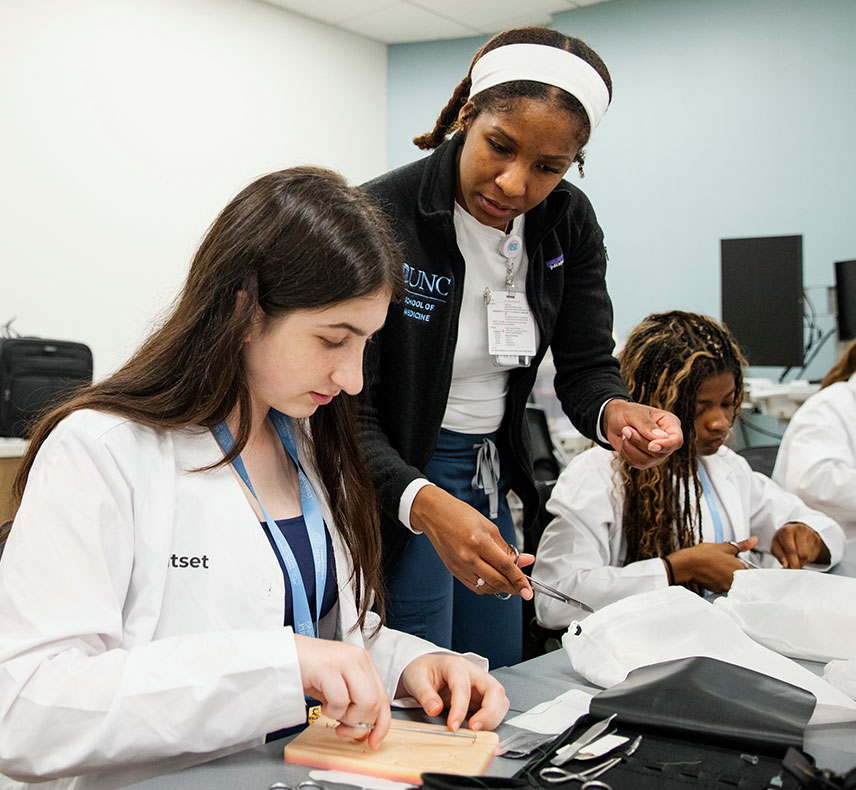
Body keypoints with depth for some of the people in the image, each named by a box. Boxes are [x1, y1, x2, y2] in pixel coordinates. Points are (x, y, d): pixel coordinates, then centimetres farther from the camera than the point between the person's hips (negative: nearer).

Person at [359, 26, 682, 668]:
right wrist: (426, 506, -43)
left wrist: (615, 412, -30)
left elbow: (586, 367, -5)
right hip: (395, 479, -6)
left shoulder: (569, 223, -6)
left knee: (501, 678, 19)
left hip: (490, 472, 6)